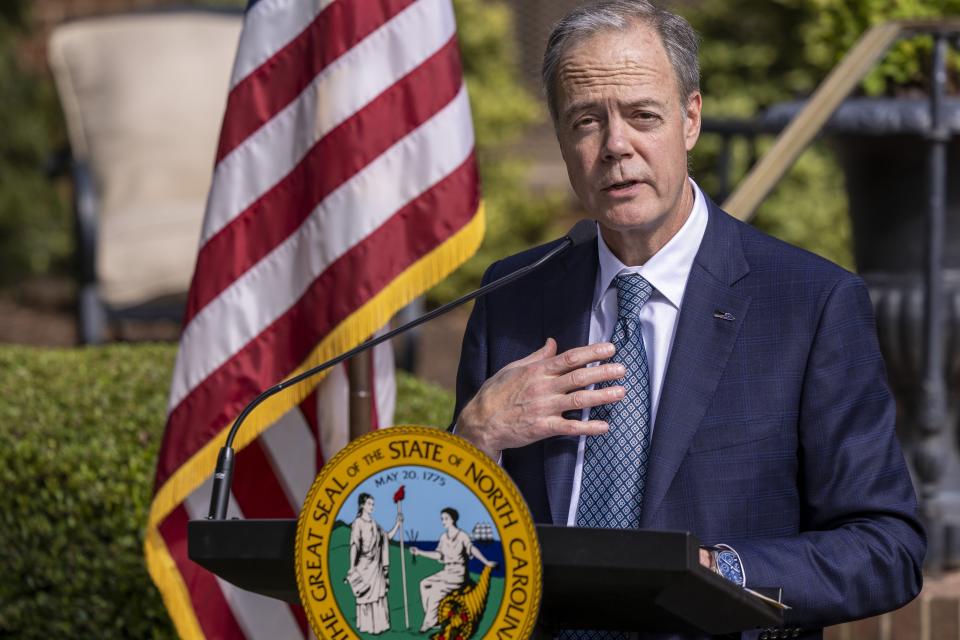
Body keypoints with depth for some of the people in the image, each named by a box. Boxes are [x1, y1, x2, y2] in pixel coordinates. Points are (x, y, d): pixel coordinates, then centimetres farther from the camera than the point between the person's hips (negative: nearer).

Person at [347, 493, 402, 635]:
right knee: (366, 594, -5)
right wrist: (352, 567, -18)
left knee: (378, 594, 7)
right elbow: (354, 545, -14)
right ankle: (366, 625, -1)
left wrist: (398, 524, 5)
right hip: (364, 564, -7)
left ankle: (377, 624, 11)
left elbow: (387, 537, 17)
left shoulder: (373, 523, 12)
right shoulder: (358, 523, -9)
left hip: (376, 565, 7)